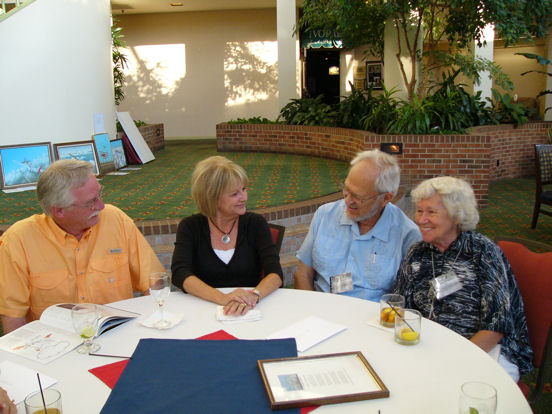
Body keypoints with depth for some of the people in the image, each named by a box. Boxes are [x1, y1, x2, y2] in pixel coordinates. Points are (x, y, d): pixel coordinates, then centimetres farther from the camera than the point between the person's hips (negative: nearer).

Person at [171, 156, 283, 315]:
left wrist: (254, 296, -29)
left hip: (248, 314, -1)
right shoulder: (190, 227, 0)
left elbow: (275, 273, -8)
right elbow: (179, 274, -14)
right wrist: (222, 298, -29)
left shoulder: (256, 223, 2)